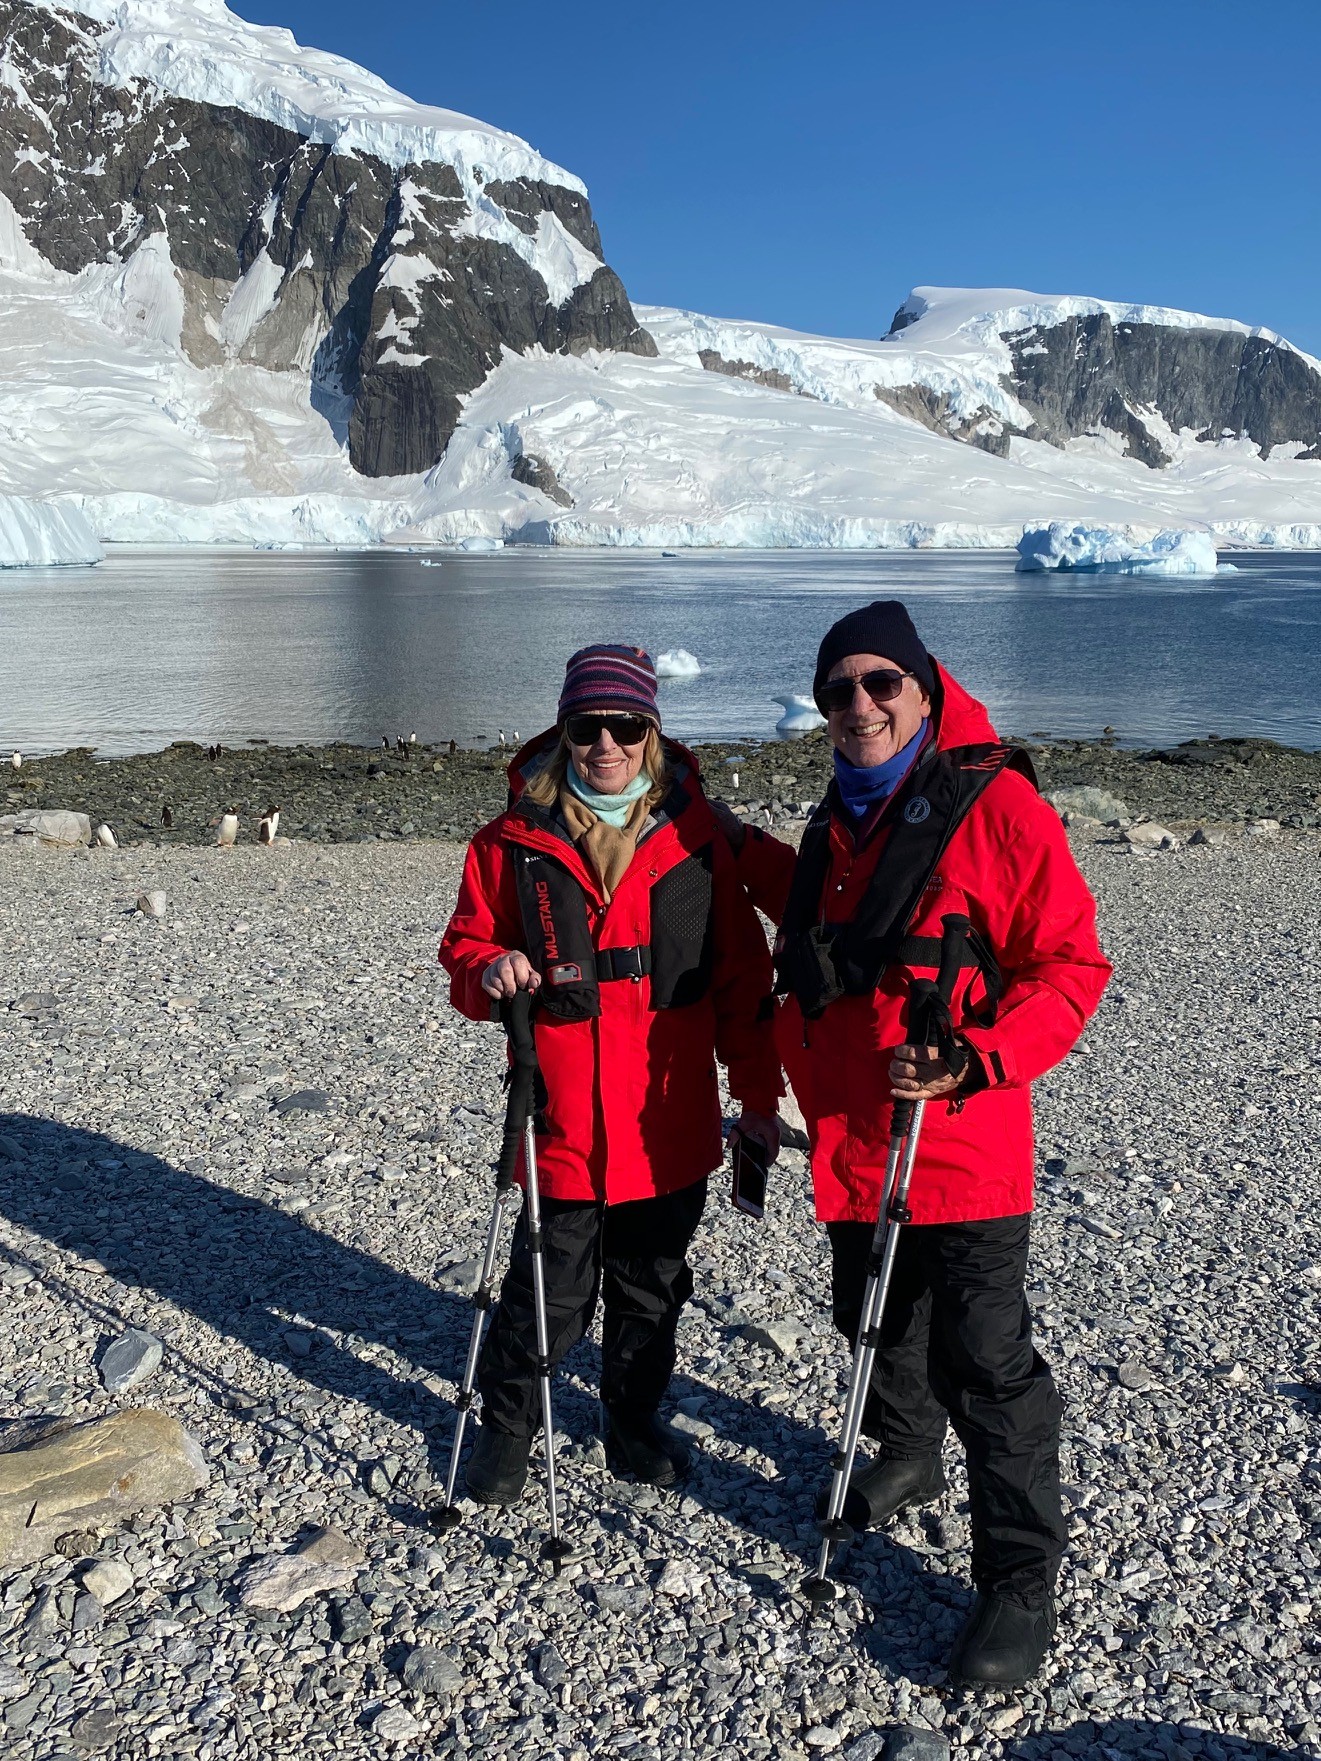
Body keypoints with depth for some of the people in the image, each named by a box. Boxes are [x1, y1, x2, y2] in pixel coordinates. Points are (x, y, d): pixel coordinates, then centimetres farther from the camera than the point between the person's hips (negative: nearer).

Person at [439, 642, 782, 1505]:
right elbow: (467, 945, 6)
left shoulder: (696, 836, -1)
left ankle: (635, 1419, 40)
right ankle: (506, 1423, 33)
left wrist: (757, 1093, 3)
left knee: (652, 1288, 17)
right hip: (561, 1124, -1)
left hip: (671, 1127, 2)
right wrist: (487, 972, -18)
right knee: (550, 1291, 7)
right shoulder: (517, 839, -3)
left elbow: (741, 975, 3)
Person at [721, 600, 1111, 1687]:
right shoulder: (843, 817, 10)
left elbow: (1069, 967, -15)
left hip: (962, 1144, -7)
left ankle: (1022, 1580, 17)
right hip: (853, 1139, 7)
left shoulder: (996, 805, -14)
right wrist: (740, 847, 23)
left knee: (985, 1365, 0)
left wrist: (974, 1063, -27)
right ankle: (908, 1457, 51)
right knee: (875, 1323, 24)